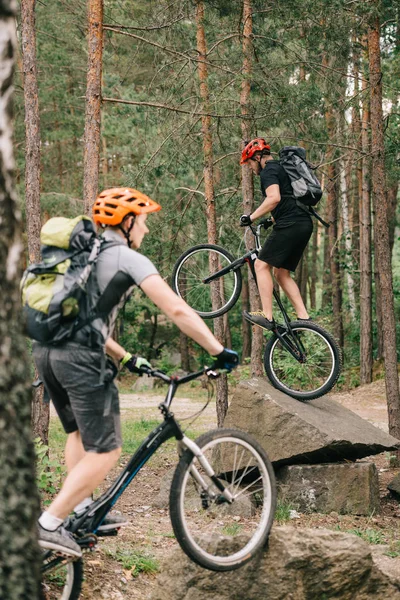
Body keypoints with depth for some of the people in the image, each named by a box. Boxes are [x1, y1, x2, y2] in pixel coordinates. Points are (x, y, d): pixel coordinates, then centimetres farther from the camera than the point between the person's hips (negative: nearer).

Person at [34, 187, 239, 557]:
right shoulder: (128, 259, 0)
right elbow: (177, 311, -7)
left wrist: (124, 357, 34)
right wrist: (219, 352, -1)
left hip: (45, 349, 9)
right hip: (80, 355, -9)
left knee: (80, 432, 27)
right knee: (105, 450, -1)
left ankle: (83, 512, 26)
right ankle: (49, 526, -5)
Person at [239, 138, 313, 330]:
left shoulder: (268, 171, -5)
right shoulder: (280, 168, 26)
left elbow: (274, 198, -22)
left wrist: (251, 217, -16)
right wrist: (272, 220, 35)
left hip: (290, 225, -10)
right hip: (304, 224, 10)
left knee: (261, 265, -6)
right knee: (281, 273, 13)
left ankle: (267, 316, -10)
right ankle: (304, 317, 6)